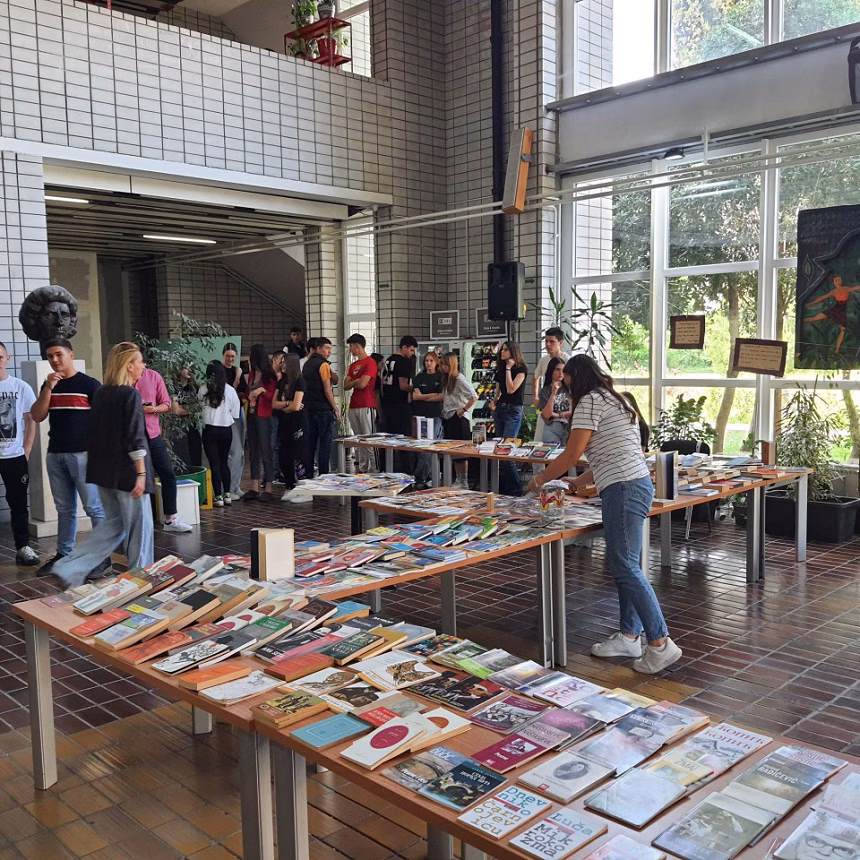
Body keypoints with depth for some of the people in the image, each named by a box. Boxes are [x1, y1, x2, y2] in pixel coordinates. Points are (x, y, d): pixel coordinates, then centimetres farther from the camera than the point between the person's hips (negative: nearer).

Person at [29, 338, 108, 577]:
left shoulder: (89, 384, -4)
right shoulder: (48, 385, 13)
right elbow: (37, 417, 5)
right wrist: (49, 388, -7)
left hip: (83, 454, -5)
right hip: (55, 454, 6)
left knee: (94, 507, -4)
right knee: (64, 509, 12)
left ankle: (103, 555, 1)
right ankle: (63, 554, 20)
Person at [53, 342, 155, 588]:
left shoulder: (100, 393, 9)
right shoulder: (130, 394, -14)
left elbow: (96, 431, 17)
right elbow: (135, 439, -19)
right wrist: (141, 473, -16)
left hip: (103, 471, 8)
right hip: (126, 472, -8)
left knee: (113, 522, 18)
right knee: (139, 526, 6)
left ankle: (70, 568, 9)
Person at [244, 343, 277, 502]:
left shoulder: (269, 374, -7)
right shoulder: (252, 374, 13)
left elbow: (273, 397, -7)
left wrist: (263, 390, -21)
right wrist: (249, 396, 3)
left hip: (264, 416, -7)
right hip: (252, 415, 7)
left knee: (265, 452, -4)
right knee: (253, 452, 8)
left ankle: (268, 488, 0)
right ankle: (254, 488, 12)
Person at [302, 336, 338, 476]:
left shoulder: (307, 364, 14)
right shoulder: (323, 365, -12)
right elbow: (327, 390, -14)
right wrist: (335, 408, -7)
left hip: (309, 408, 8)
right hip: (323, 409, -8)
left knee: (310, 443, 11)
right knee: (325, 444, -3)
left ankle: (308, 475, 15)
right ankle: (323, 475, -3)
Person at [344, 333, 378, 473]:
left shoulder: (370, 362, -5)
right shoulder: (353, 365, 20)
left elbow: (362, 384, -14)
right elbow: (346, 386, 12)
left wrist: (352, 383, 5)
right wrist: (357, 381, -5)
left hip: (366, 406, -8)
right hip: (353, 406, 8)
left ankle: (371, 469, -4)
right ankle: (360, 468, 13)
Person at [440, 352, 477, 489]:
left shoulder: (460, 379, -12)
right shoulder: (446, 379, 12)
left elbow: (474, 397, -18)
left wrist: (463, 409, -16)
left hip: (459, 419, -8)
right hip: (447, 419, 8)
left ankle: (464, 482, 4)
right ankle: (458, 480, 18)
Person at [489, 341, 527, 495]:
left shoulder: (521, 369, -6)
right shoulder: (500, 370, 14)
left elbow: (511, 389, -18)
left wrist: (508, 368, -12)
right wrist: (493, 402, 1)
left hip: (514, 411, -8)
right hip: (499, 410, 8)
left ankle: (515, 489, -7)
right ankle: (502, 488, 14)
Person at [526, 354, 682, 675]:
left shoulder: (590, 401, -6)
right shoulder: (614, 400, 23)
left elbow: (571, 455, -9)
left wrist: (540, 479, 5)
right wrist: (575, 483, 27)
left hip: (623, 489, -10)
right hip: (636, 483, 10)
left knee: (625, 567, -9)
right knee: (623, 564, 13)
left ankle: (660, 643, -8)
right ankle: (629, 636, 19)